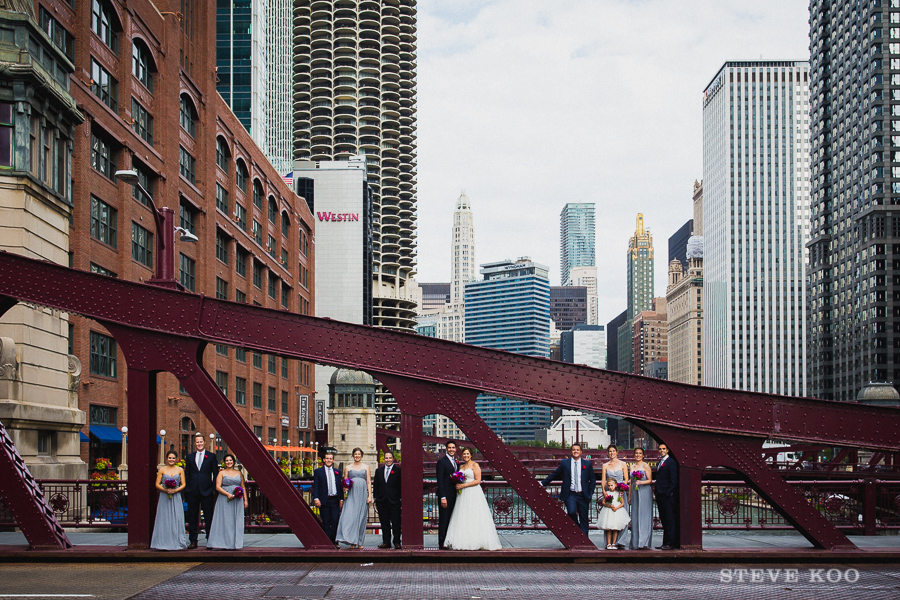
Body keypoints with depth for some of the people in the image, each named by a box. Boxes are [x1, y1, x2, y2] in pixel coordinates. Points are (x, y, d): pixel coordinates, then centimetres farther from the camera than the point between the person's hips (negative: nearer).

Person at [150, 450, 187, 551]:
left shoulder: (180, 470, 8)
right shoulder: (162, 470, 6)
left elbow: (183, 484, 5)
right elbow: (157, 484, 3)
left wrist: (175, 490, -12)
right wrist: (165, 490, -14)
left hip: (176, 497, 0)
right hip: (164, 497, 0)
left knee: (176, 519, -2)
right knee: (164, 519, -2)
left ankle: (177, 542, 2)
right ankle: (164, 543, 1)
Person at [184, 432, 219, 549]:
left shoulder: (211, 456, 4)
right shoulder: (190, 457, 11)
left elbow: (216, 474, 3)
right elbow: (186, 474, 12)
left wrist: (214, 488, -4)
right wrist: (186, 488, 4)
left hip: (207, 491, -2)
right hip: (192, 491, 3)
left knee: (209, 517, 0)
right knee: (192, 517, 5)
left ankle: (210, 540, 6)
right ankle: (193, 541, 10)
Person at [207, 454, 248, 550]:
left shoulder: (239, 473, 14)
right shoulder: (222, 473, 4)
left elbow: (243, 487, 16)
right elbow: (218, 487, -5)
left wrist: (245, 500, 7)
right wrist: (228, 494, -17)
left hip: (238, 500, 3)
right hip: (225, 501, -3)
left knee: (236, 522, 1)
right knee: (225, 521, -6)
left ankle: (235, 543, 4)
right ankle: (224, 543, -5)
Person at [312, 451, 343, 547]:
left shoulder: (337, 472, 15)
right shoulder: (318, 471, 6)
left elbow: (340, 486, 17)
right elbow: (315, 486, 0)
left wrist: (341, 499, 10)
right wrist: (316, 498, -11)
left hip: (335, 500, 2)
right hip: (324, 501, -2)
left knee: (335, 521, -4)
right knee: (326, 523, 0)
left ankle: (334, 542, 6)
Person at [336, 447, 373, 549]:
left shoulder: (366, 467, 12)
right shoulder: (348, 467, 12)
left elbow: (369, 482, 9)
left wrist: (369, 496, 0)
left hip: (362, 494, 1)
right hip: (351, 495, -1)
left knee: (361, 517, 1)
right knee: (350, 516, -13)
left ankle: (359, 542, 8)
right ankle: (352, 541, -11)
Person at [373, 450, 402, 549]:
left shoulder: (398, 470, 0)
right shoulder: (379, 470, 12)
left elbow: (401, 486, -2)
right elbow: (376, 486, 14)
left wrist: (401, 499, -7)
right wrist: (376, 499, 8)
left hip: (394, 501, -4)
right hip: (382, 501, 4)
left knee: (396, 522, -2)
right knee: (384, 523, 7)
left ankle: (397, 542, 5)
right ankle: (386, 542, 13)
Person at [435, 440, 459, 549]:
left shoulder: (455, 461, 15)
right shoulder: (442, 461, -9)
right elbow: (440, 481, -14)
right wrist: (443, 497, -19)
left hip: (454, 494, 8)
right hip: (446, 495, -8)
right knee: (444, 519, -5)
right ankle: (442, 543, -1)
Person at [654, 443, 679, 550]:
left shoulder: (671, 462, -8)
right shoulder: (660, 463, 20)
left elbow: (673, 480, -13)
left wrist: (668, 493, -17)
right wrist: (658, 495, 14)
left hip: (668, 496, -9)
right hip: (660, 496, 9)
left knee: (670, 520, -6)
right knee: (664, 521, 10)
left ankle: (671, 543, -5)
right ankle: (665, 543, 13)